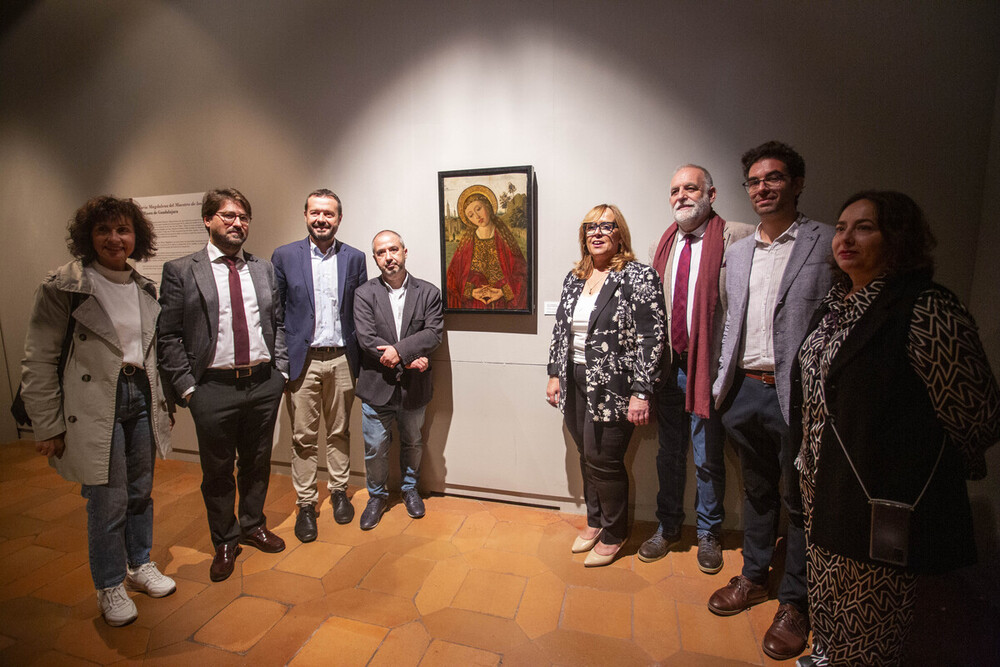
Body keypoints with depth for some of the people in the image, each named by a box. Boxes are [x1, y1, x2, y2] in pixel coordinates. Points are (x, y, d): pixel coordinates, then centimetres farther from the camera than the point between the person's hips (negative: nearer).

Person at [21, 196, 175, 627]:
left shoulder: (145, 288, 8)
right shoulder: (63, 287, -8)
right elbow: (39, 362, -8)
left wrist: (162, 402, 14)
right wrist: (47, 426, -9)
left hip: (141, 398, 5)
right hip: (96, 408, -5)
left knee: (140, 491, 16)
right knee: (109, 501, 3)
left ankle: (140, 565, 37)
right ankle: (110, 586, 26)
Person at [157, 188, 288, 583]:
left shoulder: (264, 269, 8)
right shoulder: (180, 271, -2)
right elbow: (169, 336, -4)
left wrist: (280, 369, 4)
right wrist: (186, 386, -9)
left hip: (264, 384, 3)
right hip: (214, 388, -3)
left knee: (258, 463, 17)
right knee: (217, 470, 12)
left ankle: (253, 526, 40)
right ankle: (225, 541, 33)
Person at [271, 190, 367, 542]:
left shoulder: (354, 258, 4)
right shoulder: (284, 256, 0)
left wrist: (359, 357, 2)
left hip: (341, 360, 2)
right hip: (302, 361, -1)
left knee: (339, 433, 14)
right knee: (304, 437, 7)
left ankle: (339, 492, 32)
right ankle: (305, 504, 23)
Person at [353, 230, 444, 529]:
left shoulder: (428, 292, -1)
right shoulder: (364, 294, -3)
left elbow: (433, 334, -12)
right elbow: (367, 339, -14)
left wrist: (399, 350, -24)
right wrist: (410, 359, -17)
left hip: (414, 387, 1)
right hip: (377, 386, -1)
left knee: (412, 443, 19)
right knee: (375, 449, 11)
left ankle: (410, 489, 43)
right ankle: (377, 496, 35)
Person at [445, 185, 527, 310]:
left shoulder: (505, 238, -2)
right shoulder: (467, 241, 0)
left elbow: (521, 272, -4)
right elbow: (454, 274, 1)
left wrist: (503, 292, -16)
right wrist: (471, 292, -14)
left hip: (504, 302, 0)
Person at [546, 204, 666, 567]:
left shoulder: (639, 276, -8)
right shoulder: (574, 278, 12)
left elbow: (652, 338, -12)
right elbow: (560, 329, 16)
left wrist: (641, 393, -16)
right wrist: (554, 374, 11)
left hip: (614, 388, -6)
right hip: (576, 386, 6)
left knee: (604, 461, 2)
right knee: (587, 456, 15)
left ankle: (613, 534, 27)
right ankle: (595, 521, 37)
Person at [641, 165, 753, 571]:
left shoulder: (735, 239, -9)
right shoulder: (663, 245, 10)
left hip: (708, 366, -4)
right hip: (669, 365, 5)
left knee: (708, 458, 10)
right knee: (669, 453, 17)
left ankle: (709, 533, 34)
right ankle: (667, 527, 37)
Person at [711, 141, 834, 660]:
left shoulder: (828, 244, -5)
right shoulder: (738, 252, 12)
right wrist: (721, 384, 10)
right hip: (745, 391, 5)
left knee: (799, 500, 10)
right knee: (757, 492, 20)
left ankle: (794, 602, 29)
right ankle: (754, 578, 38)